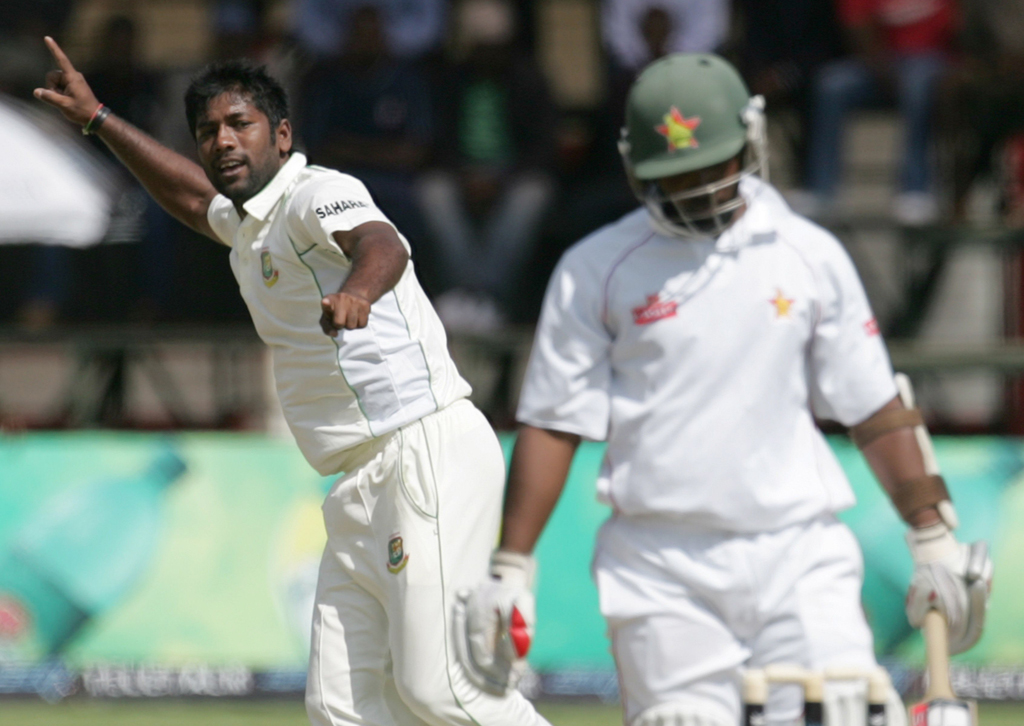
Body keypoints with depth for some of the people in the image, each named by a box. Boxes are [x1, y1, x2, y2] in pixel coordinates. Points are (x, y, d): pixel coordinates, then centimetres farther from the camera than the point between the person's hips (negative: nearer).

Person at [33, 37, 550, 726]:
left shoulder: (319, 193, -8)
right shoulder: (249, 225, 21)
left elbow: (382, 245, -31)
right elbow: (192, 194, 45)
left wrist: (356, 291, -53)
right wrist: (97, 119, 47)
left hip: (429, 455, -10)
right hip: (361, 489, 10)